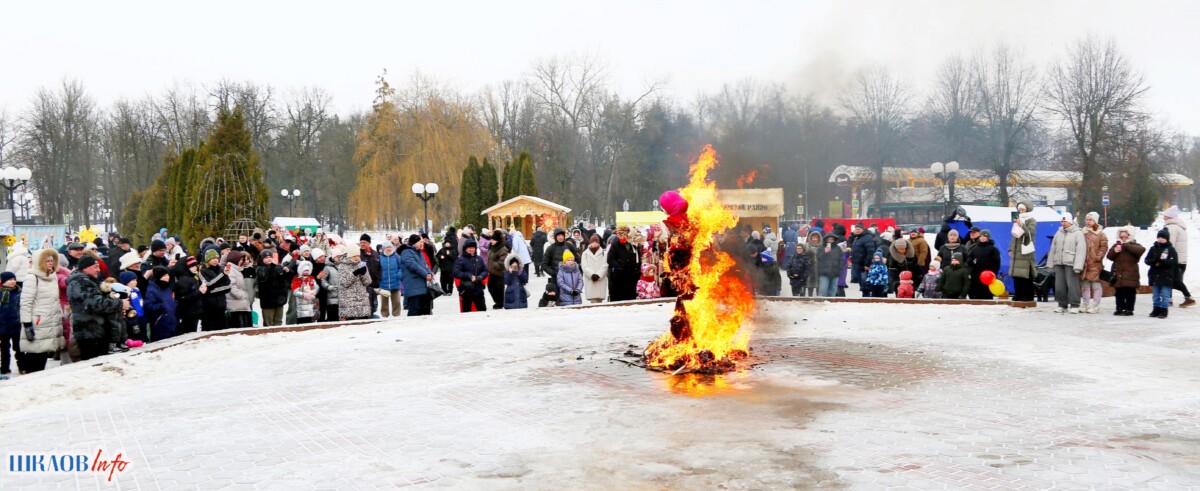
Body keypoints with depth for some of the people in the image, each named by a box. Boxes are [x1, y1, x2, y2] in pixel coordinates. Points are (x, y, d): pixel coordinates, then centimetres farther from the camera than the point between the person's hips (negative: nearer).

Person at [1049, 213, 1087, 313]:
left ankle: (1074, 305, 0)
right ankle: (1062, 305, 16)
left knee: (1072, 284, -7)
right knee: (1059, 285, 6)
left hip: (1071, 264, -6)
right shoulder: (1059, 233, 15)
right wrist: (1050, 263, 16)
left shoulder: (1078, 234, -3)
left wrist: (1078, 266, -17)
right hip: (1058, 263, 6)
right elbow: (1053, 249, 20)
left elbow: (1081, 251, -9)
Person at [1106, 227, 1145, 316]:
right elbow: (1109, 256, 4)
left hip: (1130, 274, -4)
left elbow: (1141, 250, -23)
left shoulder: (1134, 245, 0)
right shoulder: (1116, 245, 11)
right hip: (1118, 274, 4)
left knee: (1130, 292, 1)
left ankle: (1129, 309, 5)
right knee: (1119, 293, 10)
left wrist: (1126, 246, -26)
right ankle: (1119, 308, 16)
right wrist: (1114, 251, -18)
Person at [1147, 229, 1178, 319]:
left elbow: (1173, 261, -14)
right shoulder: (1153, 248, 6)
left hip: (1166, 277, -4)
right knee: (1156, 295, 12)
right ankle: (1157, 309, 21)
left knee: (1165, 295, 0)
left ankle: (1164, 310, 5)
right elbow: (1147, 260, 3)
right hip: (1155, 275, 4)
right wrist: (1154, 262, -17)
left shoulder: (1171, 249, -5)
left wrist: (1162, 261, -26)